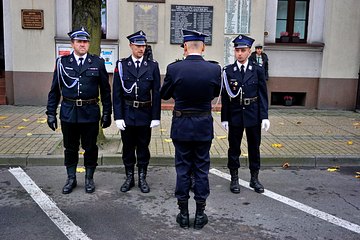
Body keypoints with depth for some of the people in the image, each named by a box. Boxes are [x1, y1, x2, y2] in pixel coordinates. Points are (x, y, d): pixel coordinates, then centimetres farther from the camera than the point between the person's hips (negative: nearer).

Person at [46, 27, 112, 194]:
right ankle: (71, 179, 28)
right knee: (70, 148, 12)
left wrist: (107, 113, 1)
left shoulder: (98, 63, 1)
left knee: (90, 148, 10)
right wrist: (51, 113, 1)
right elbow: (55, 90, 5)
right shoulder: (62, 62, 3)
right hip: (69, 113, 1)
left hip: (90, 114, -1)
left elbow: (105, 90, 4)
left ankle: (89, 179, 26)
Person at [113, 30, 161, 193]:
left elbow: (156, 93, 0)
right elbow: (116, 93, -2)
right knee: (128, 147, 11)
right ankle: (129, 178, 25)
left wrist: (156, 117, -4)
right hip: (127, 113, 0)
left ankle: (142, 178, 23)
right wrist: (118, 117, -8)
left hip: (145, 114, 0)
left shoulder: (152, 66, 1)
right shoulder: (121, 65, -1)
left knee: (143, 147, 10)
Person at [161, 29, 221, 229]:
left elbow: (164, 95, 2)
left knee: (183, 169, 10)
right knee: (202, 170, 11)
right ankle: (200, 214, 20)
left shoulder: (174, 68, -13)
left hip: (181, 125, 0)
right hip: (204, 126, 1)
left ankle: (184, 214, 20)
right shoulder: (215, 69, -10)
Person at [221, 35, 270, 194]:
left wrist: (264, 117, -6)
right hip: (235, 115, 0)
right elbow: (225, 97, 0)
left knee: (254, 147, 10)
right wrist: (224, 118, -2)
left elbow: (263, 94, 0)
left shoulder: (258, 70, -1)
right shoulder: (228, 71, -1)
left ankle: (254, 178, 25)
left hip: (253, 114, 1)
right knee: (234, 147, 8)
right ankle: (234, 178, 22)